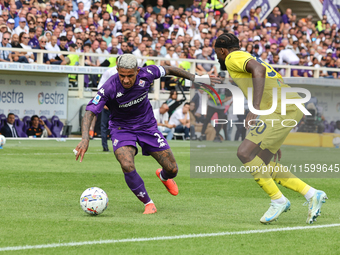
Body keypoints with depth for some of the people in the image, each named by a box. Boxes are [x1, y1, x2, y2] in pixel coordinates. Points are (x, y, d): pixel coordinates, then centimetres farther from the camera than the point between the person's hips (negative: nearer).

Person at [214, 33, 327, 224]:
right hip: (293, 107, 9)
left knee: (245, 153, -11)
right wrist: (275, 143, 34)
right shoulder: (251, 59, 33)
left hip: (281, 108, -9)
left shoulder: (233, 58, 4)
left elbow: (259, 70, -19)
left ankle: (278, 200, -4)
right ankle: (312, 194, 12)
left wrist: (255, 107, -28)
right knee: (261, 164, 13)